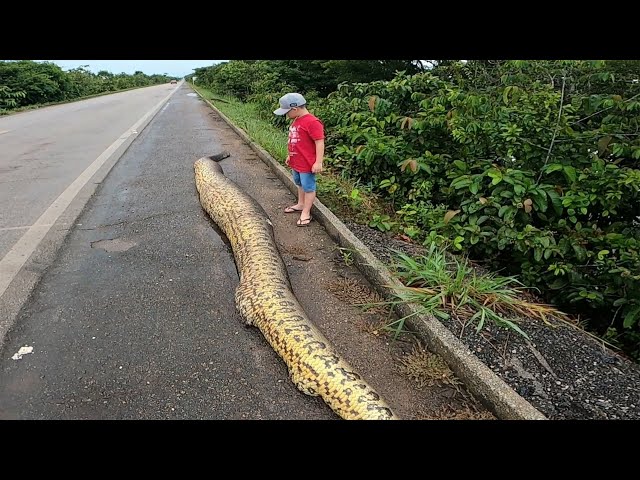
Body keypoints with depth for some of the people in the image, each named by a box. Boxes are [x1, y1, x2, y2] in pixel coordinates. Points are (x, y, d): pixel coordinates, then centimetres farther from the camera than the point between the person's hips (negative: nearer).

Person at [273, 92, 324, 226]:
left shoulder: (312, 122, -22)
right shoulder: (296, 121, 8)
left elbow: (320, 142, -23)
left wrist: (318, 162, -24)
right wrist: (290, 155, 22)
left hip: (307, 164, -9)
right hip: (296, 163, 9)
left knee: (308, 187, 4)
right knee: (300, 184, 23)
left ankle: (306, 213, 13)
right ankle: (301, 204, 41)